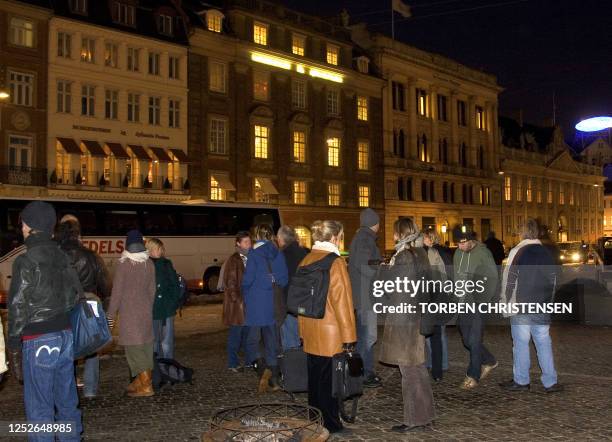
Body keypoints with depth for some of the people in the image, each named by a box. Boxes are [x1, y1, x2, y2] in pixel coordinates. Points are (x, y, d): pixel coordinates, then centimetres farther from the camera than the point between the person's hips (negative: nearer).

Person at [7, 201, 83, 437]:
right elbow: (76, 294, 15)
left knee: (39, 407, 1)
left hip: (39, 340, -7)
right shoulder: (63, 257, 8)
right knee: (67, 400, 15)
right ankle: (72, 437, 24)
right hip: (65, 334, 7)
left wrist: (13, 344, -6)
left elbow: (18, 307, -11)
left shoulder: (26, 261, -12)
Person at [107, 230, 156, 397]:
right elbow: (152, 289, 9)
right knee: (145, 344, 13)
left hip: (129, 310, -6)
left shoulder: (123, 264, -12)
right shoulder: (149, 264, 2)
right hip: (146, 309, 6)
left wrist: (112, 313, 1)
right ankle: (142, 379, 22)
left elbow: (117, 290, -8)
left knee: (134, 347, -4)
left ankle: (146, 385, -7)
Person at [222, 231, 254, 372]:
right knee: (236, 333, 0)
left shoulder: (249, 259, 11)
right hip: (237, 303, -6)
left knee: (248, 331, 11)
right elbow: (230, 283, -12)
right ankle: (233, 364, 10)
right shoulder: (233, 260, -9)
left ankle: (249, 360, 22)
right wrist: (238, 301, -15)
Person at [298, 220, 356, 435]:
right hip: (330, 332, -7)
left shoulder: (306, 260, 7)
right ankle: (330, 425, 12)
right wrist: (348, 335, -11)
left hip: (310, 332, 7)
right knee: (329, 381, 3)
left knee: (315, 378, 15)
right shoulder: (335, 262, -14)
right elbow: (341, 300, -16)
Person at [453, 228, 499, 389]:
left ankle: (473, 376, 10)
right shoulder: (458, 253, 7)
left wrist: (481, 302, -13)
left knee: (474, 341, -3)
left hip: (477, 305, -6)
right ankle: (489, 361, 34)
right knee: (467, 341, 12)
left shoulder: (483, 253, -9)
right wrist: (456, 297, 5)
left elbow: (492, 279, -9)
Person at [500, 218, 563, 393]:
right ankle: (550, 382, 11)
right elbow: (553, 280, 13)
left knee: (521, 342, 3)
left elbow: (509, 279, -9)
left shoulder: (518, 252, -9)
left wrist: (506, 302, 0)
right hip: (542, 307, 5)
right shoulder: (547, 254, 8)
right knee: (544, 342, 9)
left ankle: (521, 381, 11)